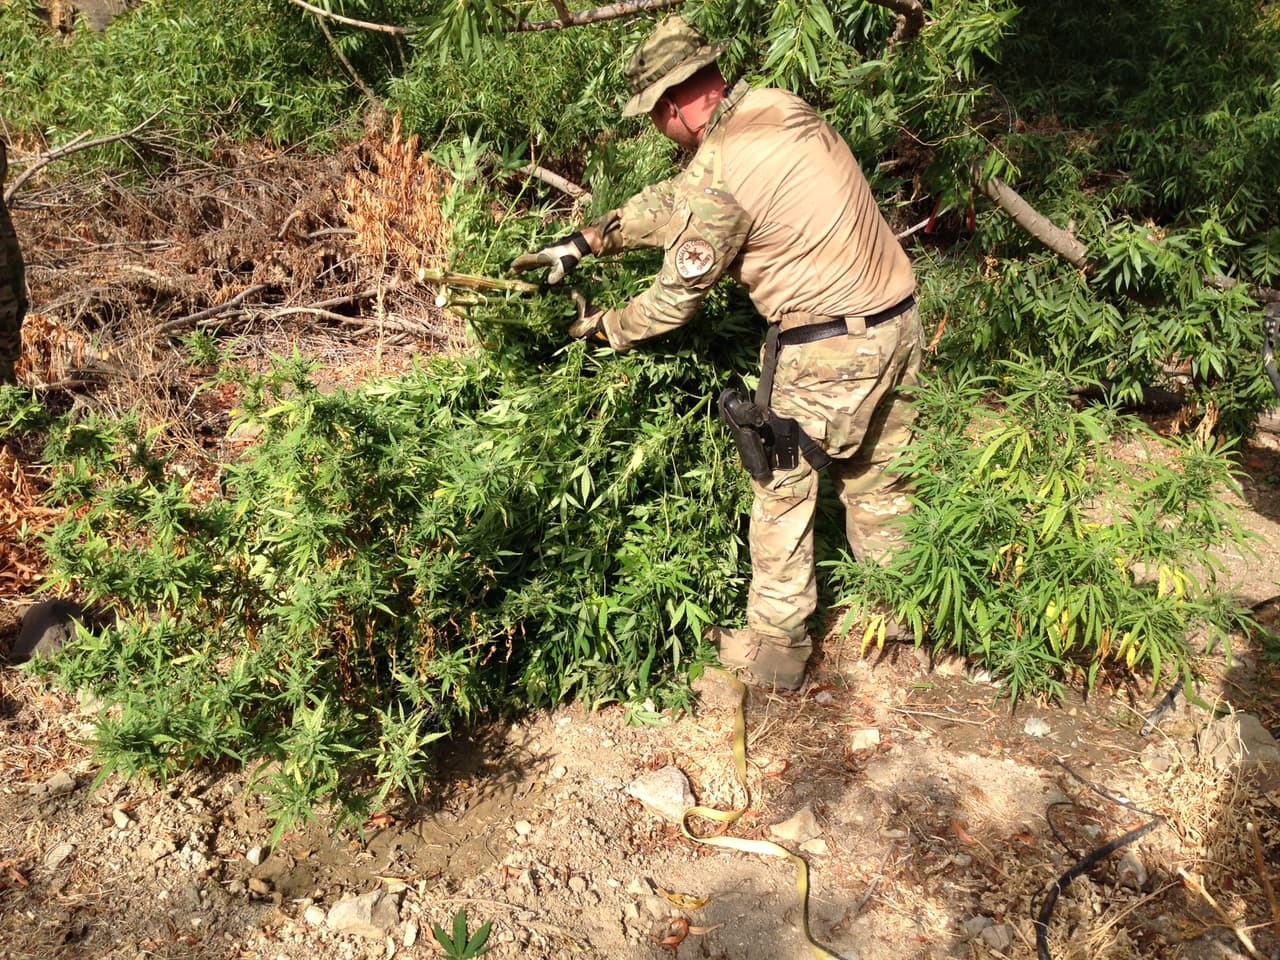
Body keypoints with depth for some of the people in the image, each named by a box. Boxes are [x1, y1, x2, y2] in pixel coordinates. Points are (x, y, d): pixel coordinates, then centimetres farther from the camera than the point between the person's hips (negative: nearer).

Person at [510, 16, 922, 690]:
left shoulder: (718, 177, -19)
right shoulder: (778, 105, 7)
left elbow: (676, 297, -6)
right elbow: (670, 201, 15)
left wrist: (603, 327, 12)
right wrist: (581, 242, 16)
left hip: (826, 350, -8)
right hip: (899, 322, 8)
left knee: (782, 489, 10)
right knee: (876, 480, 22)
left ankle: (775, 648, 22)